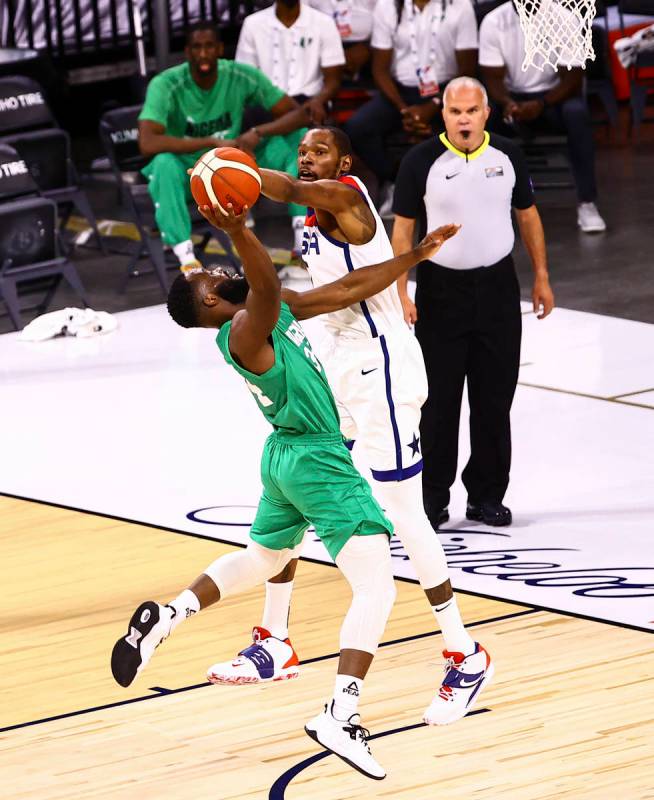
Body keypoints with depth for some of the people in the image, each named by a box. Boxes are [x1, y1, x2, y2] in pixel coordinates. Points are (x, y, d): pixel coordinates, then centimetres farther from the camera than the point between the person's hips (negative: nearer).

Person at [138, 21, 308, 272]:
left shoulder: (242, 76, -10)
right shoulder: (165, 85, -21)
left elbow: (297, 114, -9)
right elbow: (147, 143, -36)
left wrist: (258, 133, -30)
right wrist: (213, 142, -40)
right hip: (187, 171, -3)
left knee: (296, 139, -17)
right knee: (164, 162, -39)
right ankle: (187, 261, -42)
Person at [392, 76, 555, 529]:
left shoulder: (507, 155, 1)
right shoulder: (421, 161, -8)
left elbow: (528, 215, 12)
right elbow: (403, 228, -5)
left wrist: (541, 277, 10)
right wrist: (400, 294, -10)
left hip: (497, 286, 3)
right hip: (441, 287, -2)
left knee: (495, 398, 7)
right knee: (438, 399, 1)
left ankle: (487, 495, 18)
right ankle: (432, 496, 11)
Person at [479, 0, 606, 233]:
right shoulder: (493, 22, -11)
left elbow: (572, 80, -17)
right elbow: (492, 78, -10)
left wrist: (541, 105, -35)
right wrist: (507, 104, -33)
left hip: (555, 96, -2)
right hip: (513, 99, 2)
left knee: (576, 111, -36)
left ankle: (587, 203, -30)